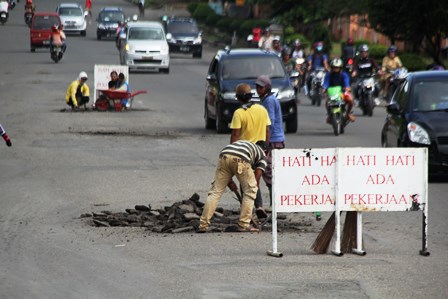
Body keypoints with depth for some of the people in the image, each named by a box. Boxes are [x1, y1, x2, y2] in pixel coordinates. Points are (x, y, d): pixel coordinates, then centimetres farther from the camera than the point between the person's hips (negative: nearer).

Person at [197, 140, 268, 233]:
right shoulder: (262, 155, 30)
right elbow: (256, 179, 19)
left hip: (224, 156, 4)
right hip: (241, 159, -4)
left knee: (215, 191, 10)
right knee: (250, 190, 15)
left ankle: (203, 225, 6)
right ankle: (244, 225, 11)